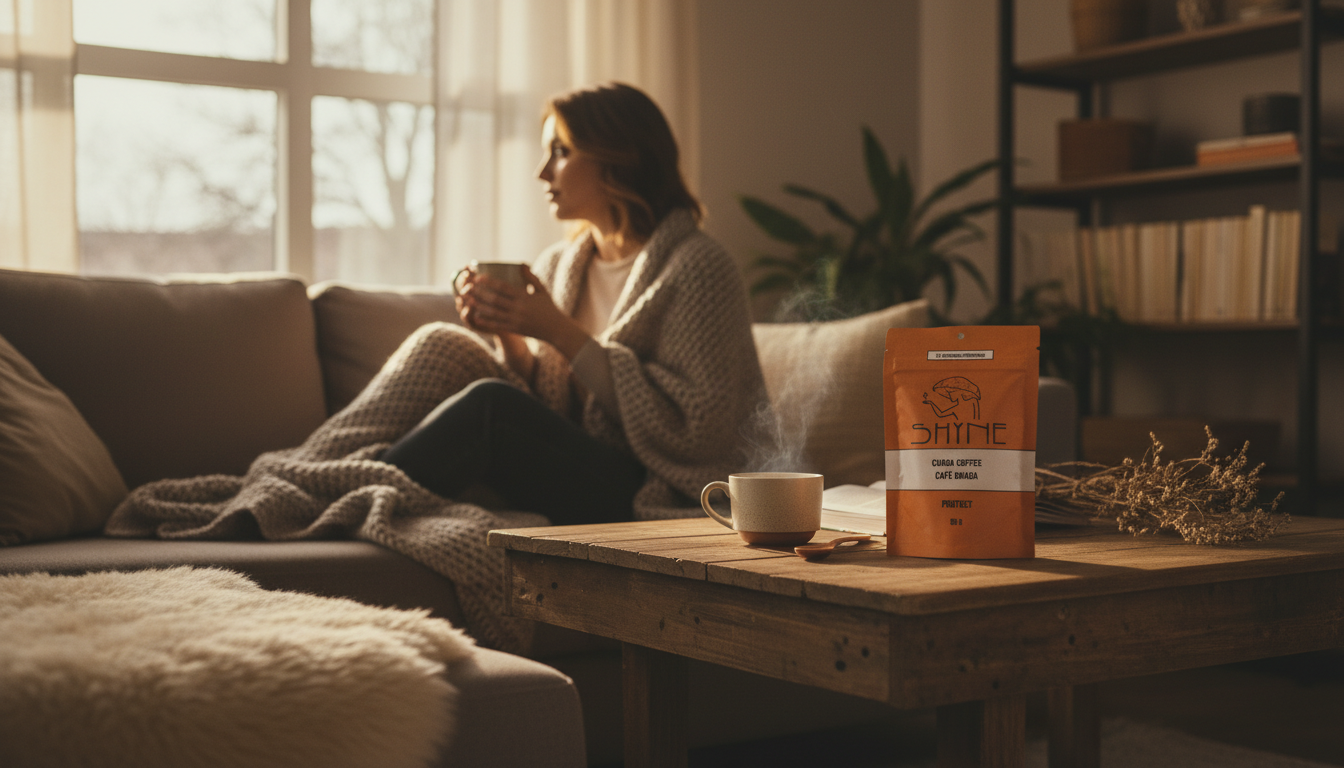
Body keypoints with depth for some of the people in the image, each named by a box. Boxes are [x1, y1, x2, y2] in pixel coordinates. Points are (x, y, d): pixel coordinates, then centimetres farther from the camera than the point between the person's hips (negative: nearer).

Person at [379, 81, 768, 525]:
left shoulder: (699, 268, -7)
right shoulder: (555, 267, 13)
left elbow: (696, 429, -15)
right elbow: (549, 409, 15)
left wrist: (559, 332, -17)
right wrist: (507, 337, -6)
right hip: (572, 479, 6)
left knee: (488, 405, -28)